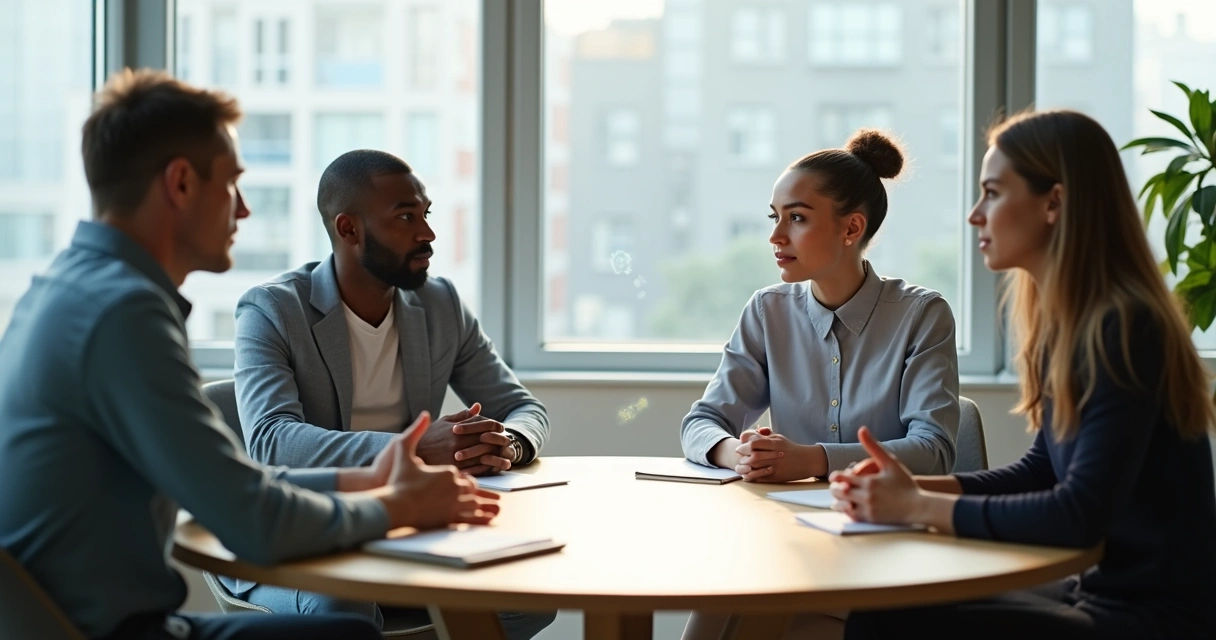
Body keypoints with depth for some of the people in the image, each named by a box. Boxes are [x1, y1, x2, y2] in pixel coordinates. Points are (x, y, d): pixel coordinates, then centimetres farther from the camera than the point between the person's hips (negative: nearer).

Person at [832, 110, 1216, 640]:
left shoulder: (1124, 331, -19)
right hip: (1104, 588, 8)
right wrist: (918, 487, 0)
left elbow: (1080, 515, -25)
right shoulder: (1066, 325, 7)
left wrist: (919, 507, -17)